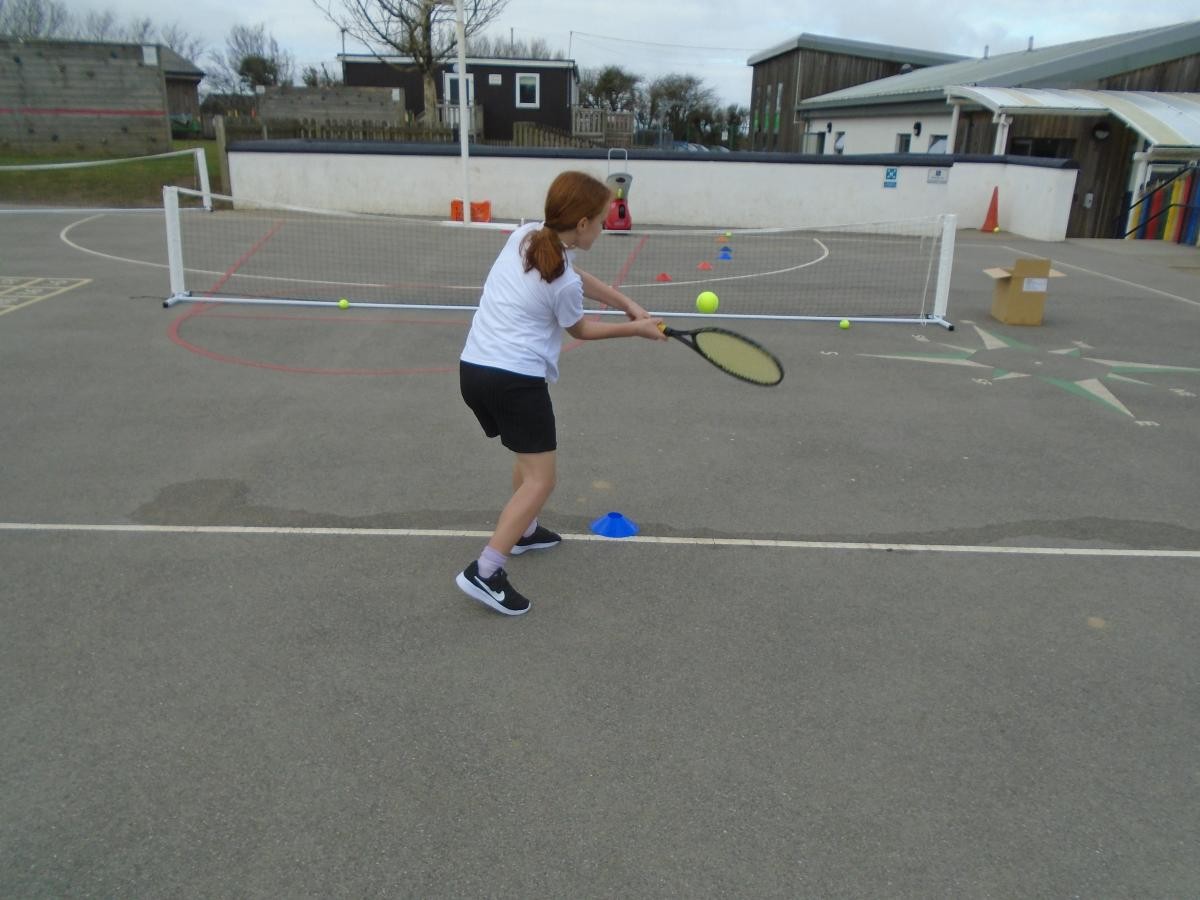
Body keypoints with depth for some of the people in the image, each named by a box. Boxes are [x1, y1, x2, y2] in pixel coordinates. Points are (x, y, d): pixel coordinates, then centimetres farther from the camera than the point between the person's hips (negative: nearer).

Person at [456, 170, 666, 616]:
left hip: (473, 368, 9)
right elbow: (581, 329, 4)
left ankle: (523, 531, 44)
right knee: (540, 480, -4)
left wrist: (627, 303, 15)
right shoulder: (562, 283, -16)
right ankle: (484, 572, -13)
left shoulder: (525, 235, 5)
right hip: (515, 379, -9)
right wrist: (635, 329, 14)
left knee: (528, 454, 29)